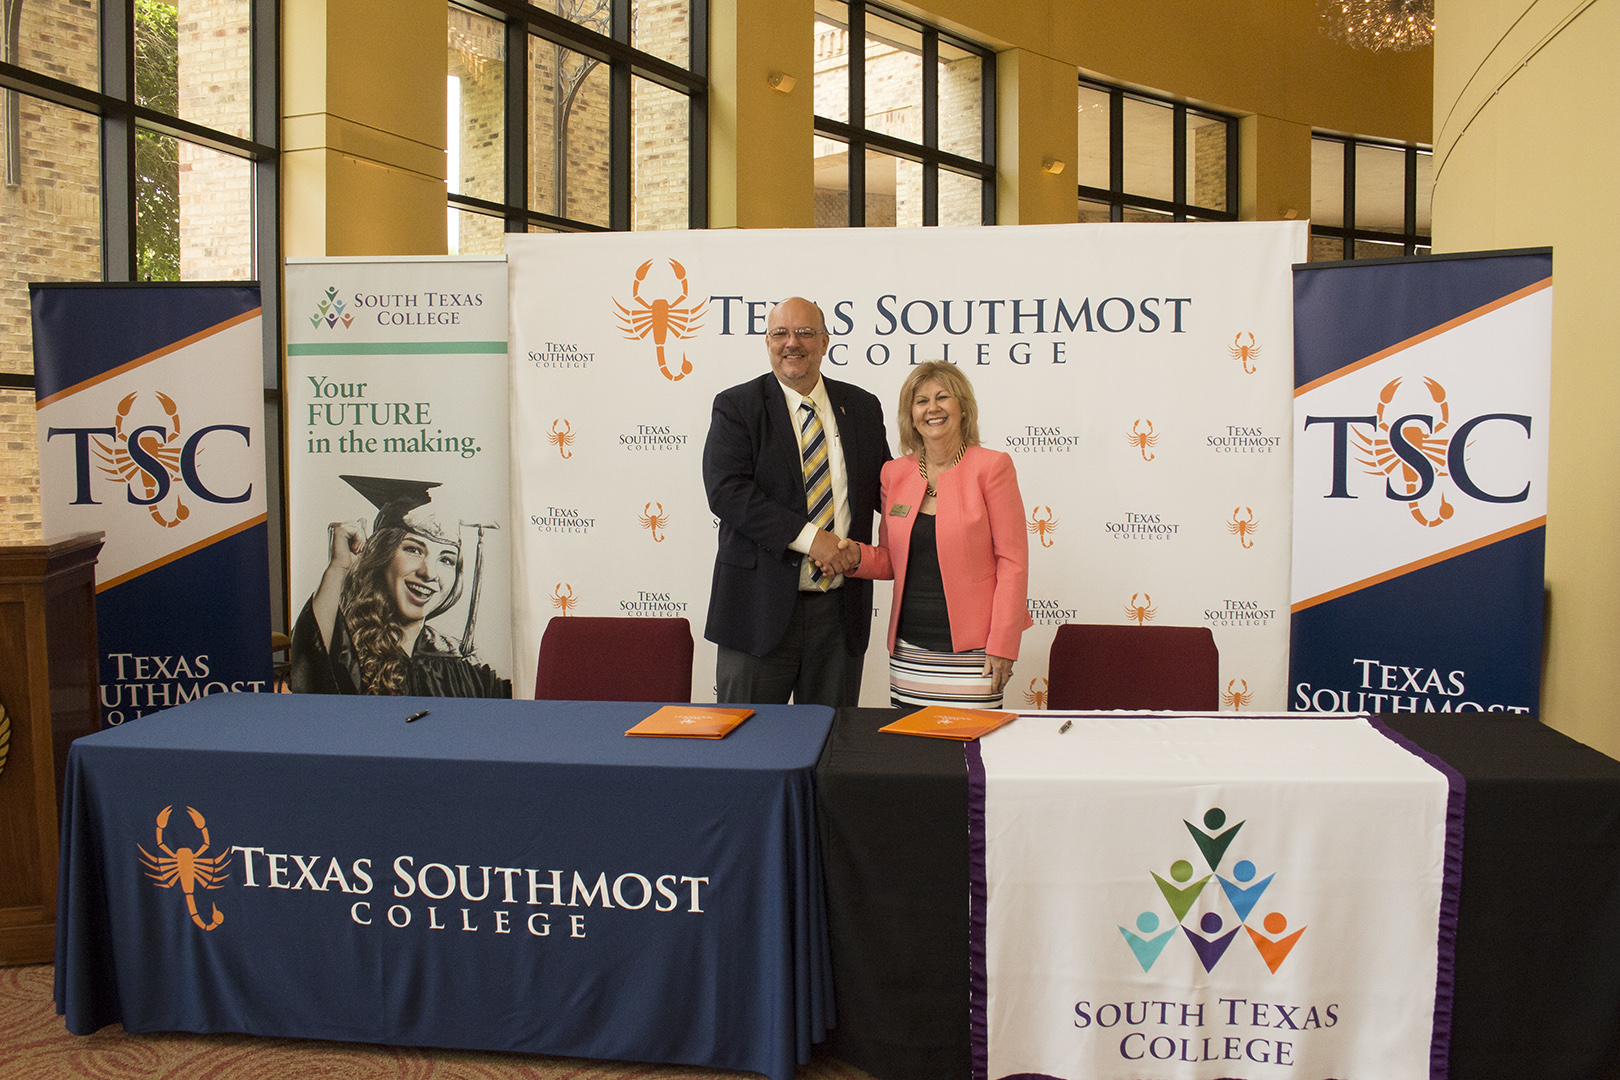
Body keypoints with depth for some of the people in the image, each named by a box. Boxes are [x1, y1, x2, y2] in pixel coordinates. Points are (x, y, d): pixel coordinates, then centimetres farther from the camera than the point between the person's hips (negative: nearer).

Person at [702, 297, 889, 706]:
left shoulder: (862, 408, 10)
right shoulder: (736, 407, -1)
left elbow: (884, 489, 17)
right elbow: (726, 490, -14)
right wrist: (809, 537, -20)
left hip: (840, 608, 3)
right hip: (760, 608, -3)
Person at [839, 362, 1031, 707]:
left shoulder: (991, 466, -3)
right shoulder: (895, 472, 10)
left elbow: (1012, 560, -5)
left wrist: (1002, 644, -10)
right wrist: (857, 556, -7)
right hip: (909, 648, 4)